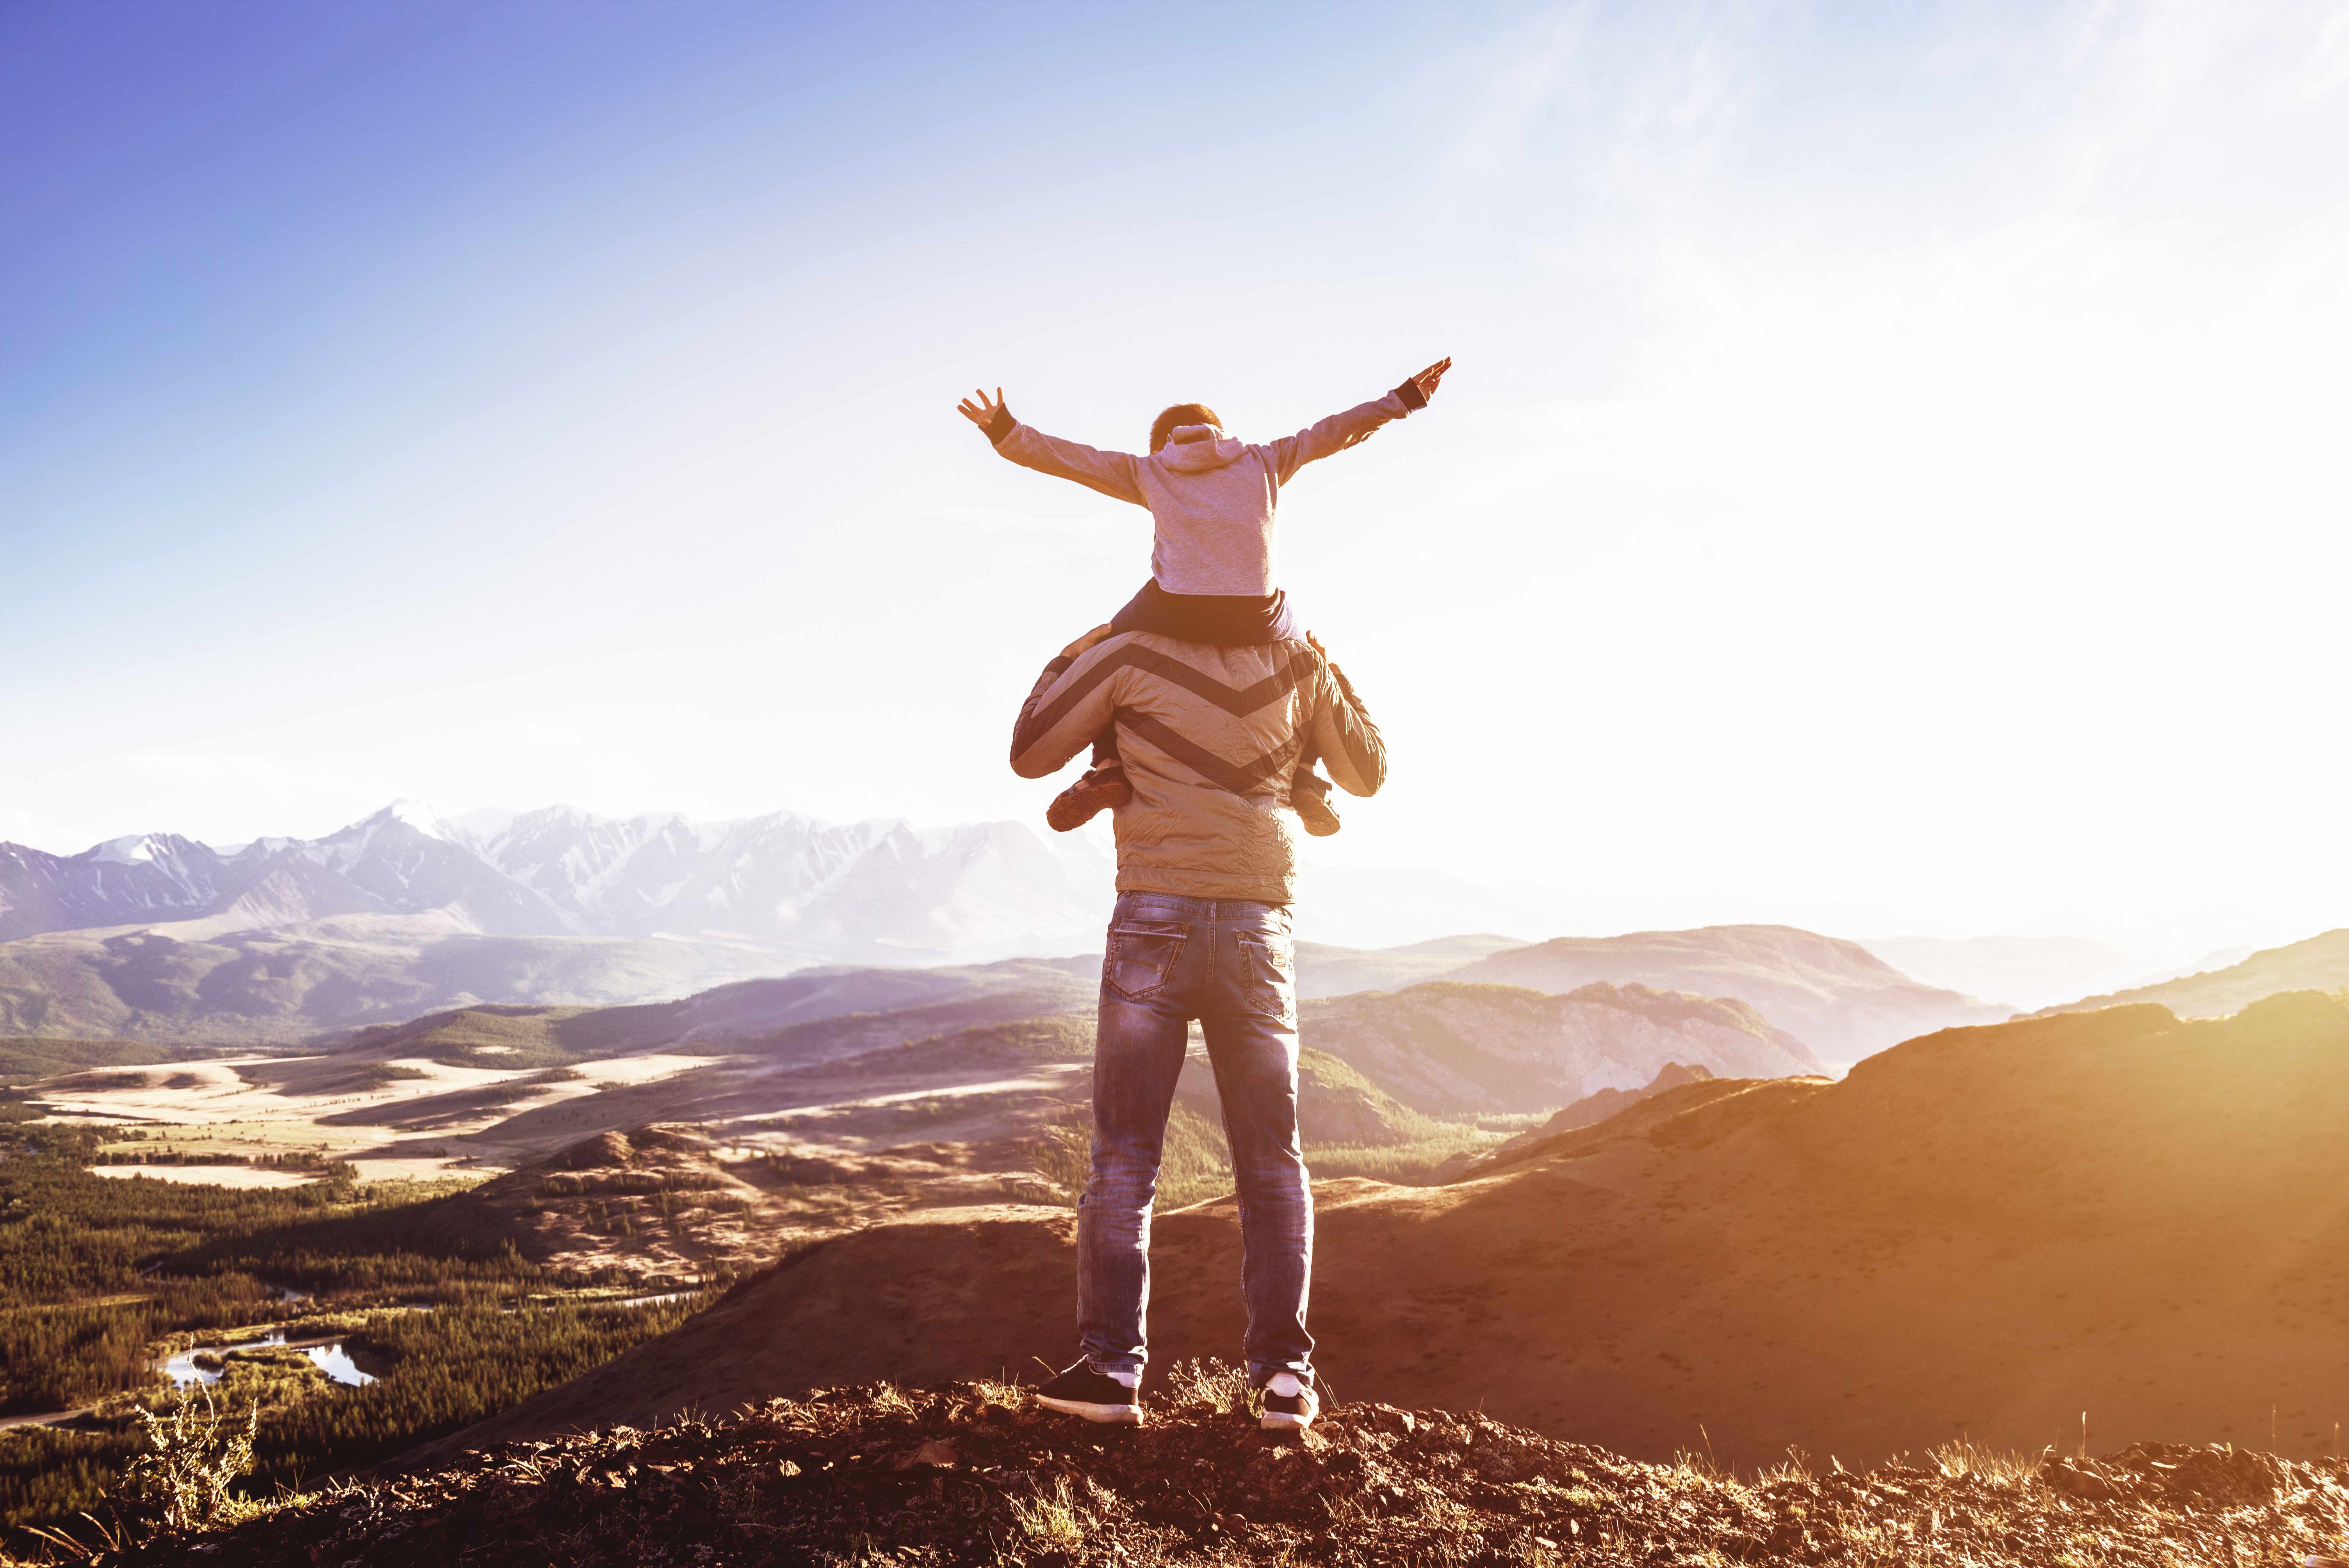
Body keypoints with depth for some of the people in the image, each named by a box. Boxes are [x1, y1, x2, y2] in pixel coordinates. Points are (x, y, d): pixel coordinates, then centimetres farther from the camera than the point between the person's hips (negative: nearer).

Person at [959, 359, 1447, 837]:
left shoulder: (1148, 470, 22)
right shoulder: (1262, 461, 24)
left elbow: (1066, 457, 16)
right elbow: (1331, 432, 28)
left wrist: (1005, 432, 21)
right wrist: (1403, 400, 37)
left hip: (1173, 612, -1)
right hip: (1257, 618, 1)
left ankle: (1109, 764, 5)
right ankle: (1303, 779, 15)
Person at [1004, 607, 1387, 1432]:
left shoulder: (1131, 653, -3)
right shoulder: (1296, 661, 4)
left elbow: (1030, 756, 7)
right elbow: (1367, 774, 18)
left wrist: (1072, 653, 18)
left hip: (1154, 926, -2)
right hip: (1259, 932, 2)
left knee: (1124, 1156, 4)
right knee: (1272, 1162, 9)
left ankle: (1110, 1366, 1)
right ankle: (1282, 1375, 5)